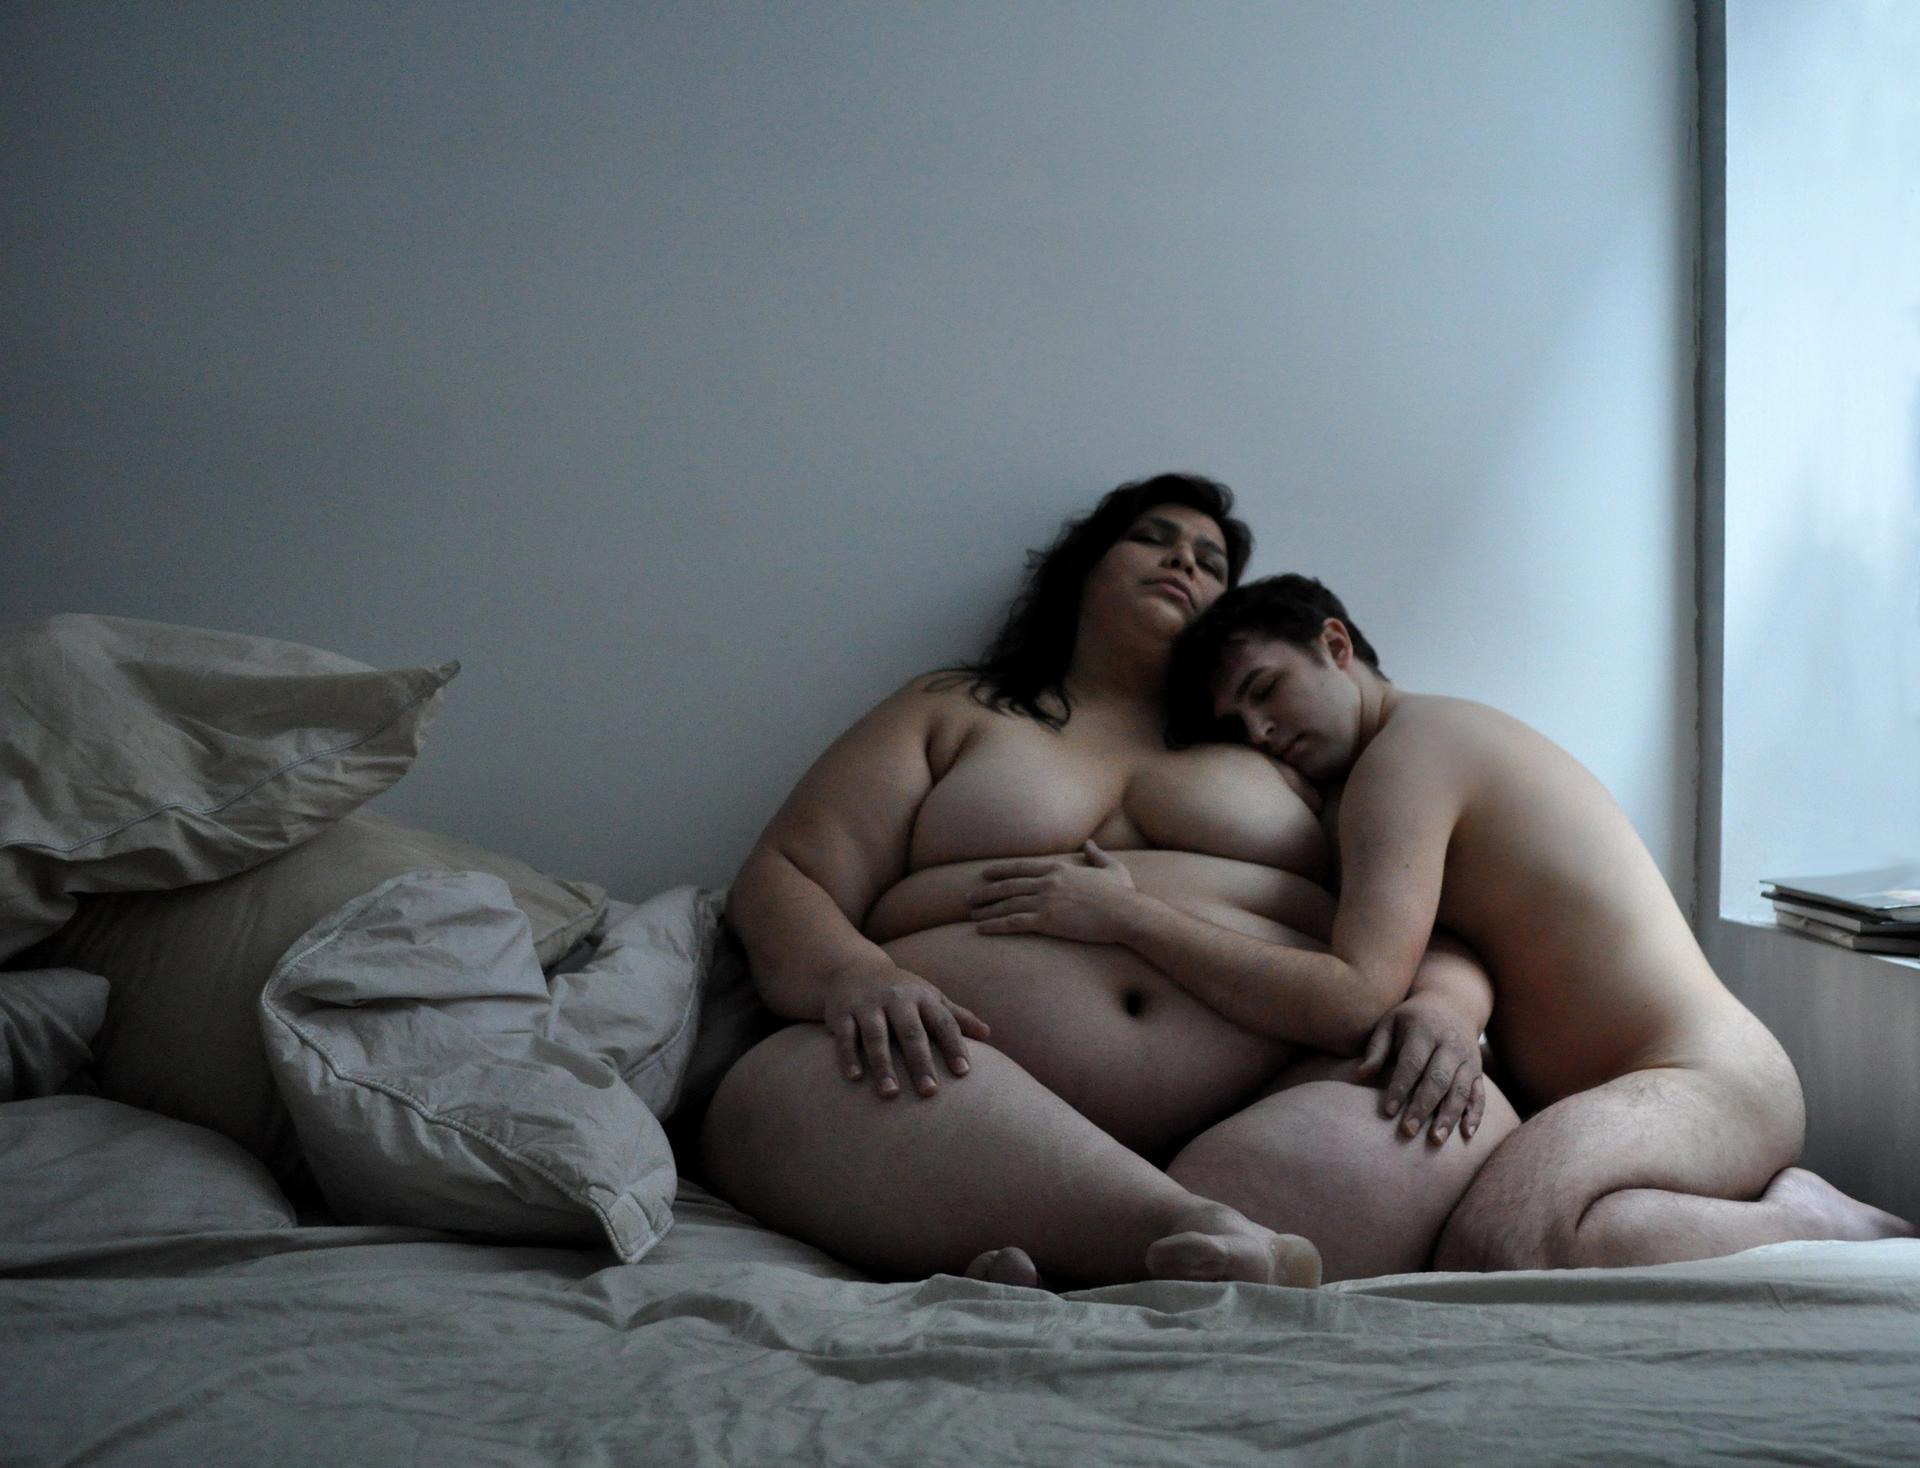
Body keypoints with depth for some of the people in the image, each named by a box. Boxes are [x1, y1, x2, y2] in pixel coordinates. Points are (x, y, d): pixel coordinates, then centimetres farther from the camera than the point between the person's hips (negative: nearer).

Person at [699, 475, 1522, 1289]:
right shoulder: (953, 714, 25)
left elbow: (1429, 928, 20)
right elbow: (782, 881, 12)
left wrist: (1443, 1007, -7)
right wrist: (852, 976, -12)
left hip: (1260, 1114, 2)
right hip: (974, 1114, -1)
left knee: (1465, 1119, -30)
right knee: (798, 1080, -34)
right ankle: (1221, 1244, -48)